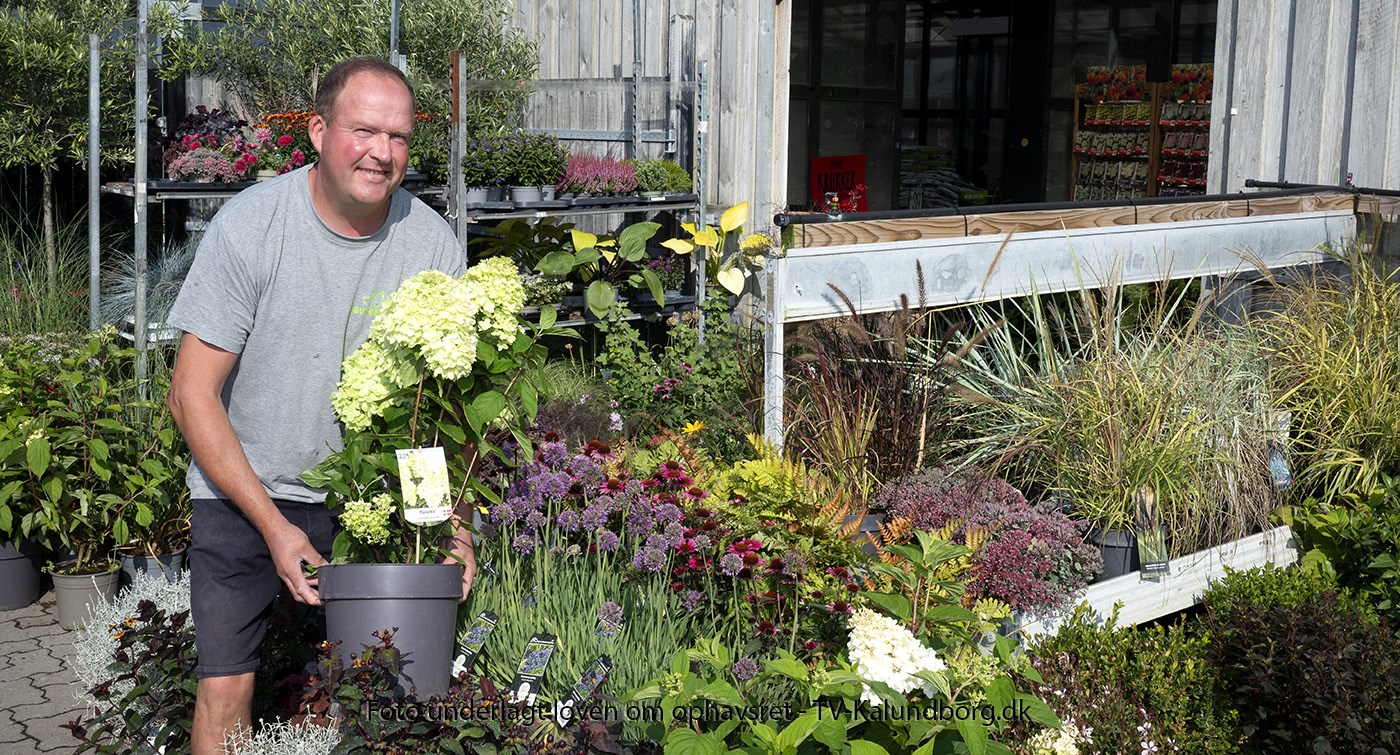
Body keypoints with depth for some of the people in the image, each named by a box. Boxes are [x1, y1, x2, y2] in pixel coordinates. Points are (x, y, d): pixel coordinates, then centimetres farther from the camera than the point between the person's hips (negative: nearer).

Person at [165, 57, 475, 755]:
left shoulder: (434, 245, -9)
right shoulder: (250, 225, -16)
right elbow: (192, 396, -13)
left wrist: (454, 519, -14)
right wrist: (274, 525, -18)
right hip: (243, 490, -2)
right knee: (225, 689, -7)